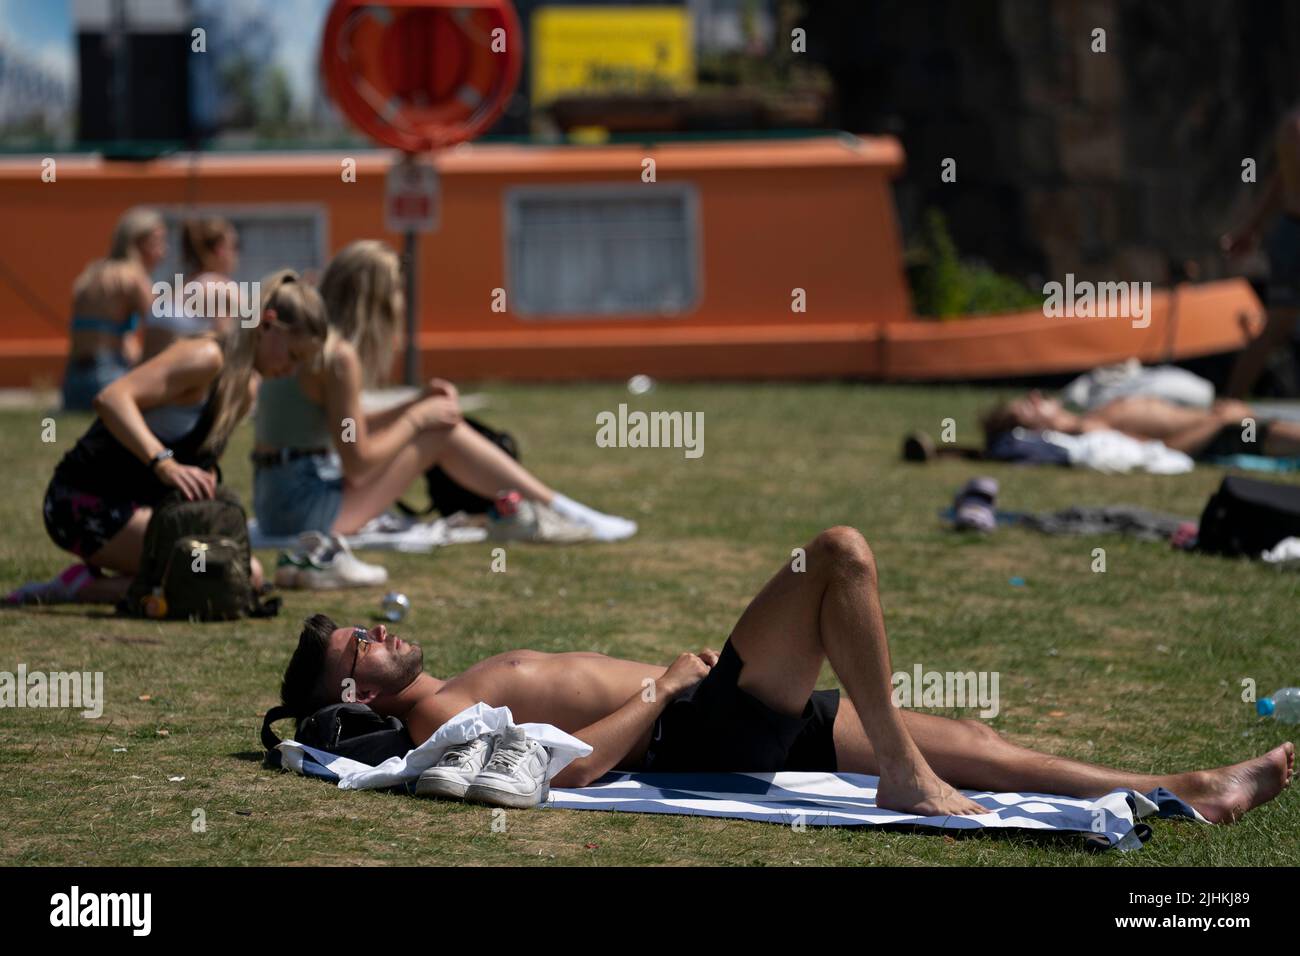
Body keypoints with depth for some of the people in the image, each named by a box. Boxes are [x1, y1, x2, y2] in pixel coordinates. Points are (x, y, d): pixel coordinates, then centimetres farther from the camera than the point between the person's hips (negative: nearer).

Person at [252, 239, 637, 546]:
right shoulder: (338, 355, -18)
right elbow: (357, 463, -17)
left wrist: (413, 406, 7)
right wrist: (418, 418, -3)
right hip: (307, 508, -10)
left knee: (438, 418, 13)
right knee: (442, 430, -7)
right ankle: (561, 512, 2)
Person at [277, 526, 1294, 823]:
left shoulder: (466, 692, 21)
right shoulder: (438, 719, -9)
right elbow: (568, 764, -22)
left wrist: (668, 678, 14)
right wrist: (663, 689, -11)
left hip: (727, 715, 9)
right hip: (699, 728, -9)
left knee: (965, 742, 4)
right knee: (841, 552, -20)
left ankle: (1185, 792, 3)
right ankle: (905, 779, -20)